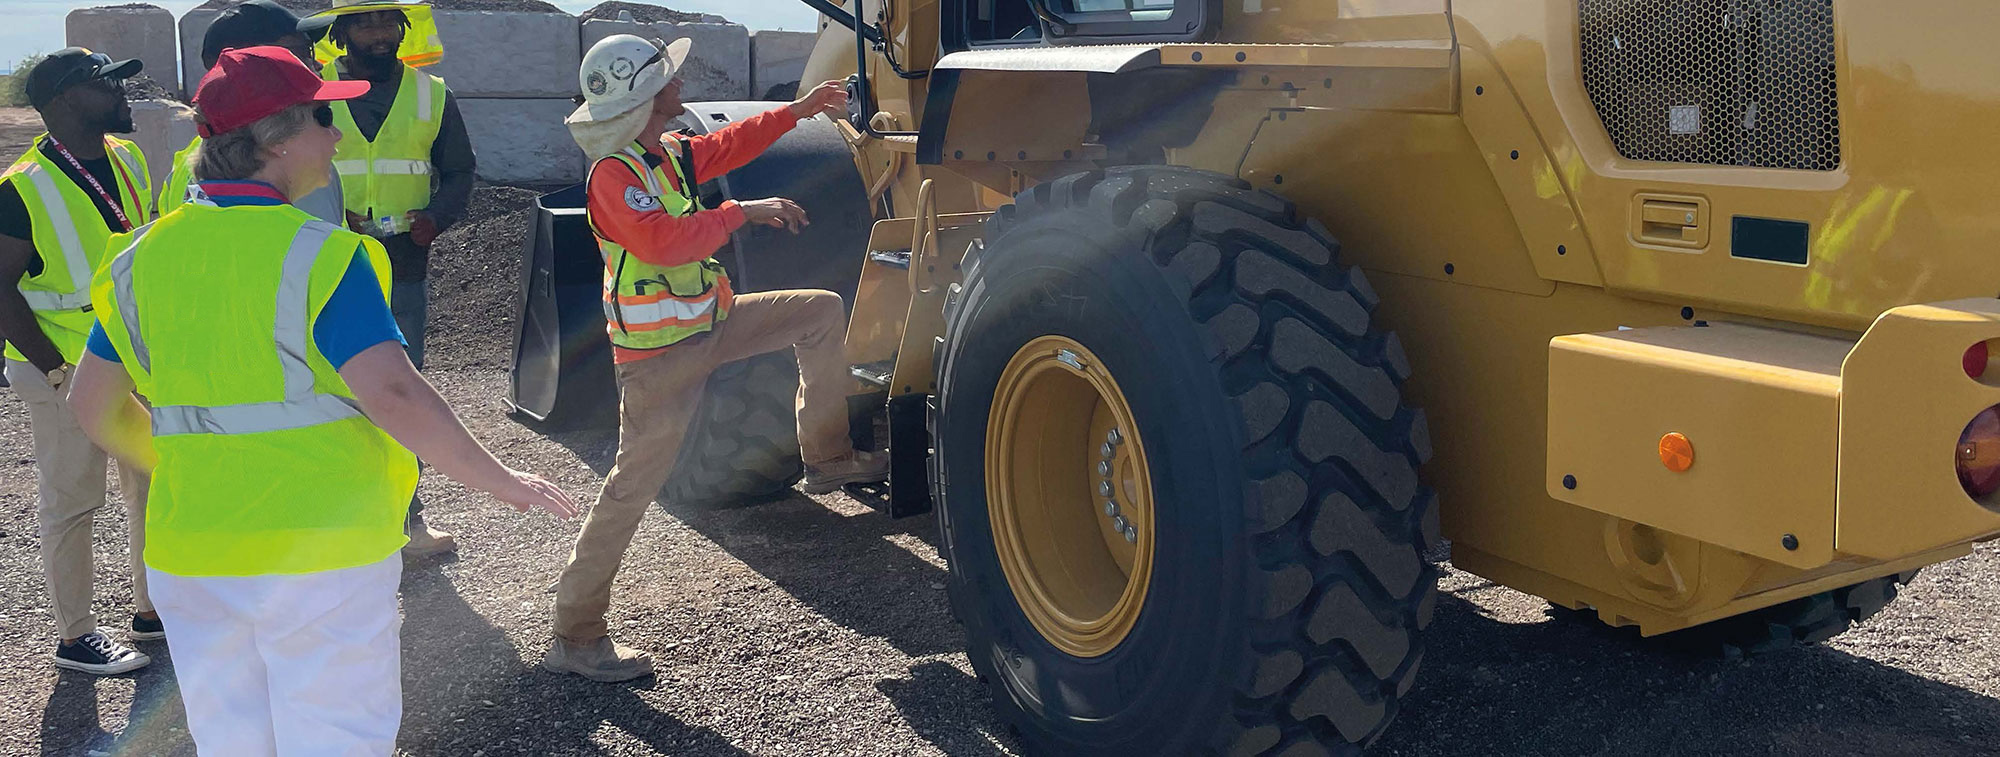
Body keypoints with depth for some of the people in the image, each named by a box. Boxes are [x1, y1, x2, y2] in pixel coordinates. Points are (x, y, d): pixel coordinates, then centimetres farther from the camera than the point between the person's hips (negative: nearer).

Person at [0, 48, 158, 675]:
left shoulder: (129, 161, 3)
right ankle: (75, 636, 18)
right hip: (65, 370, -7)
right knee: (71, 501, 5)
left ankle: (152, 608, 31)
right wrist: (57, 371, -18)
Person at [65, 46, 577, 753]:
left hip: (192, 557, 6)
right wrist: (498, 480, -13)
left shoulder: (142, 256, 4)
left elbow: (95, 404, 11)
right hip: (322, 549, -5)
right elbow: (392, 394, -23)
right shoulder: (316, 252, -15)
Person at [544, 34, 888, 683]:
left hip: (708, 324, 9)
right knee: (633, 487, -7)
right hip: (659, 353, -9)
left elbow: (728, 145, 24)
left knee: (822, 312, 12)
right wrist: (741, 213, -26)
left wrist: (798, 110, 26)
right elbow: (665, 241, -35)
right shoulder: (614, 174, -21)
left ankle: (826, 457, 19)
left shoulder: (667, 153, 7)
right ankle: (574, 637, 2)